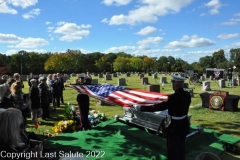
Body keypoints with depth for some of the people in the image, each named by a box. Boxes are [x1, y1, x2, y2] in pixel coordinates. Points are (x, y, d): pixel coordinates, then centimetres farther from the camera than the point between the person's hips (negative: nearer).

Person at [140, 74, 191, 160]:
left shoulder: (173, 97, -27)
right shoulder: (187, 95, -3)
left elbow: (160, 106, -26)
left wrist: (144, 108, -18)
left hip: (175, 128, -8)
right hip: (184, 125, 8)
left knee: (173, 151, 12)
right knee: (181, 148, 26)